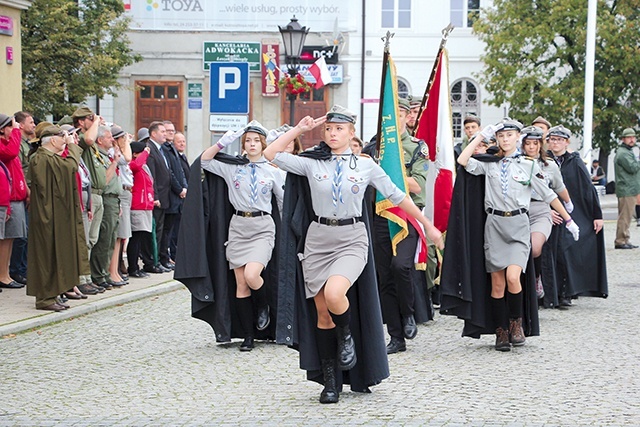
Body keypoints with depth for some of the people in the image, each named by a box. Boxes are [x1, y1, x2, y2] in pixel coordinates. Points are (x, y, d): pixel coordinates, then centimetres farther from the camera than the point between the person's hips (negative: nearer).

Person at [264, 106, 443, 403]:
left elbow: (396, 195, 8)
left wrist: (428, 226, 9)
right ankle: (331, 382, 15)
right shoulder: (311, 163, 5)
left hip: (352, 239, -2)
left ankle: (346, 335, 4)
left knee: (334, 294, -29)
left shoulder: (365, 164, 4)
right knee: (322, 313, 3)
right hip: (318, 239, 2)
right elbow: (271, 154, 1)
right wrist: (299, 129, 4)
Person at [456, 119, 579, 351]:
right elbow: (462, 160, -5)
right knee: (497, 284, 1)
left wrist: (568, 220, 14)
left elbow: (549, 195, 13)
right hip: (494, 224, 2)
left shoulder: (528, 166, 8)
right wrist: (481, 136, 1)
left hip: (518, 225, -2)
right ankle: (501, 332, 10)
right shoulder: (489, 165, 10)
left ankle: (516, 323, 3)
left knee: (512, 277, -19)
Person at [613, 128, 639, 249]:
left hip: (630, 190, 11)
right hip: (626, 190, -11)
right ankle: (620, 241, -7)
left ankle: (625, 240, 18)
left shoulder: (628, 152, 22)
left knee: (625, 216, 13)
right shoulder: (623, 153, -13)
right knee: (625, 216, -10)